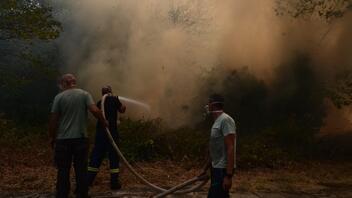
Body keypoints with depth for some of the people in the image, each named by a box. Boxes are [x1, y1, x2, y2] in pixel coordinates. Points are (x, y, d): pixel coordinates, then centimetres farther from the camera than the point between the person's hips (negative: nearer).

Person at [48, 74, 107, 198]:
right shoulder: (84, 94, 2)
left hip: (63, 139, -1)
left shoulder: (59, 97, 0)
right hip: (81, 138, 1)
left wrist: (52, 137, 10)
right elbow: (95, 110, -12)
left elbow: (53, 119, -1)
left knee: (63, 171, 7)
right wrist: (104, 122, 3)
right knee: (81, 169, 8)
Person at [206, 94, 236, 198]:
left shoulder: (225, 120, -16)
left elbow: (230, 148, -21)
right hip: (217, 168, 10)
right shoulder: (218, 121, 14)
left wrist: (228, 175, -25)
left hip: (223, 169, -10)